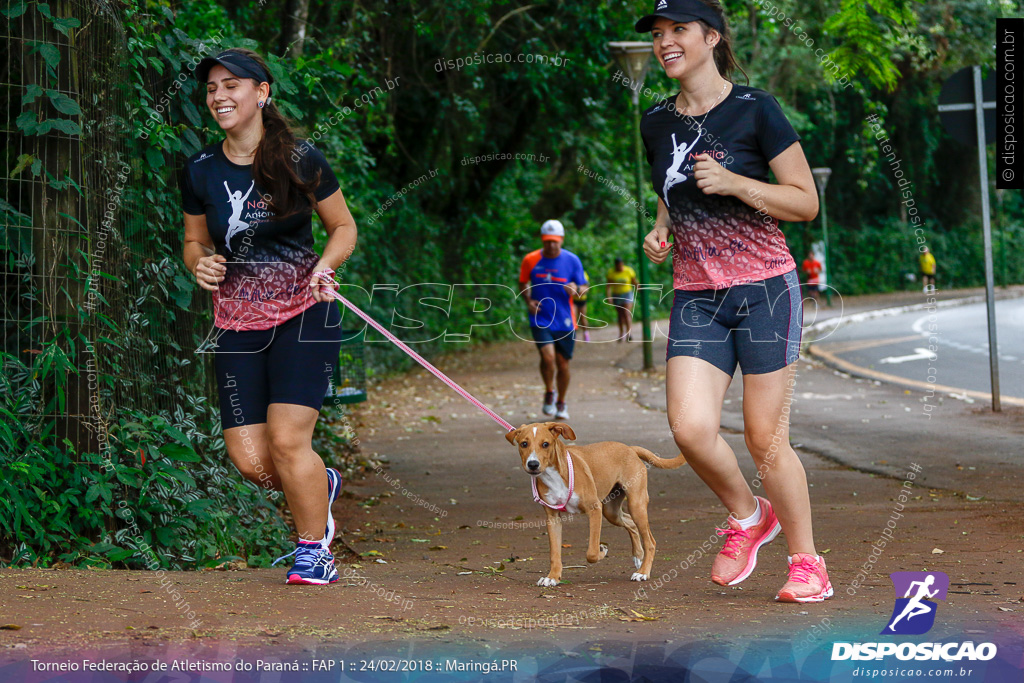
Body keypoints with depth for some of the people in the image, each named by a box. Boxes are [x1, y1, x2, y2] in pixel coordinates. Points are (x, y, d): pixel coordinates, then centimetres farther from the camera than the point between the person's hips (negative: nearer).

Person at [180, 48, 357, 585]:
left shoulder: (301, 161, -4)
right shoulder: (200, 172, 4)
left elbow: (344, 226, 7)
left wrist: (325, 265, -13)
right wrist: (200, 264, -5)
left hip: (302, 316, -3)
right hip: (237, 325, 3)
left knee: (287, 440, -16)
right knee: (249, 459, -4)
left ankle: (313, 551, 6)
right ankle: (321, 485, 29)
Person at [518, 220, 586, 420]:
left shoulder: (572, 260, -2)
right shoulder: (531, 260, -2)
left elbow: (583, 287, 5)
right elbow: (523, 283, 14)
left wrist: (575, 289, -19)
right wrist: (528, 301, -5)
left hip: (565, 321, 1)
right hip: (540, 320, -1)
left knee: (563, 364, 6)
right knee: (548, 356, -21)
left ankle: (561, 403, 29)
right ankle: (549, 393, 6)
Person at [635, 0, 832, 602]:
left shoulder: (754, 110, -6)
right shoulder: (657, 123, 10)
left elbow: (806, 202, -5)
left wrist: (734, 183, -17)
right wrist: (660, 232, 4)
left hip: (765, 288, -4)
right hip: (695, 298, 4)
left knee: (765, 438, -4)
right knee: (691, 428, -13)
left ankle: (808, 562, 14)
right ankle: (747, 514, 16)